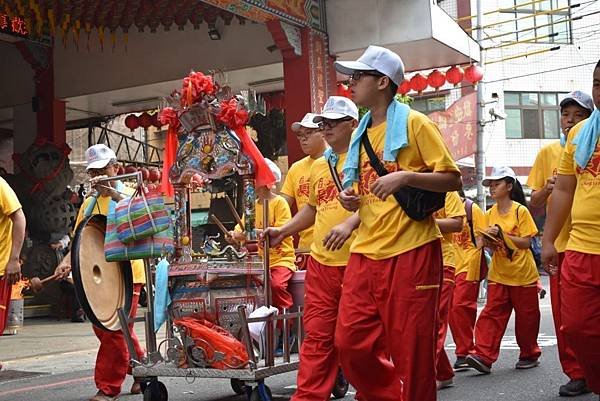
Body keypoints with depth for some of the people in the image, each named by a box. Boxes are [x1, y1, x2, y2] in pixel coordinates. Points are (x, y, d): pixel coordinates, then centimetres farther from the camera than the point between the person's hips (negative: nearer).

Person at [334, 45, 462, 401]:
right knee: (352, 341, 4)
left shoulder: (414, 124, -3)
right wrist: (350, 197, 6)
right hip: (366, 251, 7)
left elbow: (453, 179, -7)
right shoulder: (361, 133, 16)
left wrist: (405, 176, -20)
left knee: (410, 349, -2)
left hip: (410, 250, -7)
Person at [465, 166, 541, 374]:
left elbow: (526, 242, -12)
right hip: (498, 274, 4)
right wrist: (489, 242, -10)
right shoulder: (490, 214, 6)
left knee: (526, 315, 7)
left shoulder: (520, 211, -9)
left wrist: (502, 234, -19)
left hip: (522, 273, -4)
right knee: (492, 313, -6)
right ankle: (484, 356, -12)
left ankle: (529, 355, 23)